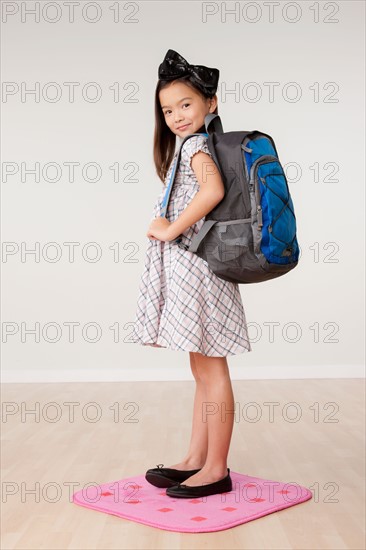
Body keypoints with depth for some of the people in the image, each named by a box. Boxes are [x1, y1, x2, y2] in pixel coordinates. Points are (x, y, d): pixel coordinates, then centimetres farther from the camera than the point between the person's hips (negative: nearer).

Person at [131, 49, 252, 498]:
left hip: (196, 267, -10)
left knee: (211, 371, -4)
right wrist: (166, 227, 10)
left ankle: (216, 470, 6)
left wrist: (170, 229, -20)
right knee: (202, 370, 13)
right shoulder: (194, 146, 20)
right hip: (185, 270, 10)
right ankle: (195, 460, 23)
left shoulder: (195, 145, -9)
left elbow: (213, 190, -29)